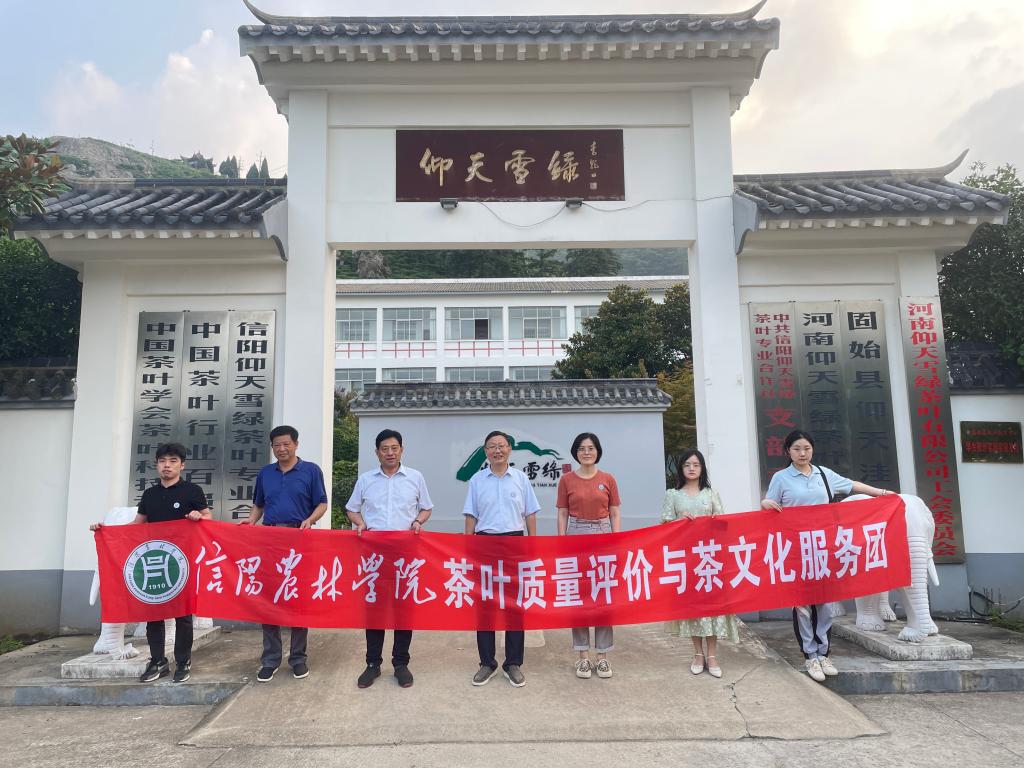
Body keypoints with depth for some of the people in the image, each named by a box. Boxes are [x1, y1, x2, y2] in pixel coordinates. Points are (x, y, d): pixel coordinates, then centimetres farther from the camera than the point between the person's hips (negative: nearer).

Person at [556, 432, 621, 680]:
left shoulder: (608, 480, 5)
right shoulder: (567, 480, 3)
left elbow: (615, 514, 6)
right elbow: (562, 514, 4)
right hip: (576, 535, 0)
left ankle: (603, 656, 13)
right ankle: (583, 656, 12)